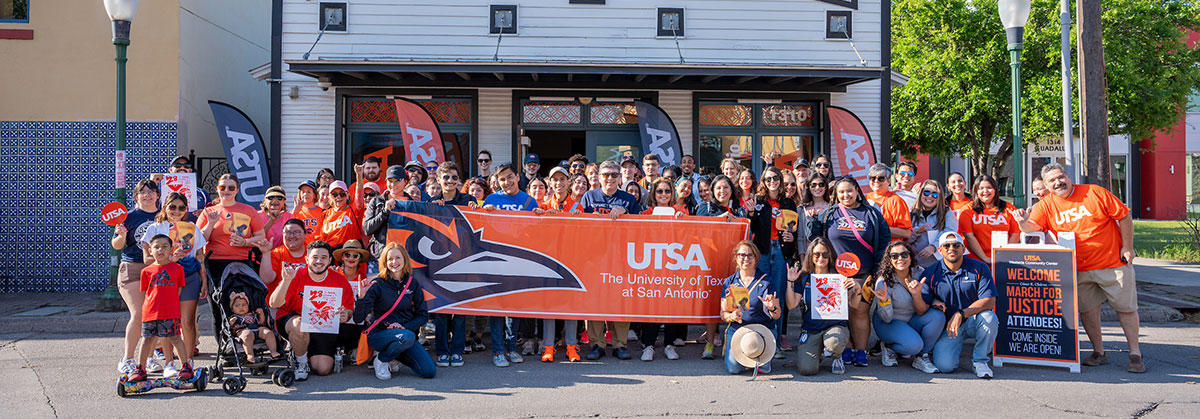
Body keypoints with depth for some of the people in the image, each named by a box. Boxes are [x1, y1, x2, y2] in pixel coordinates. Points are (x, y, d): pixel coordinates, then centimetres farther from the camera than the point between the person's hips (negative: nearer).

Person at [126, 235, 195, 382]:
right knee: (148, 339, 9)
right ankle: (140, 369, 19)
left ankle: (186, 366, 4)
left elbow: (179, 289, 9)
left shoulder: (177, 268, 5)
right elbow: (145, 292, 11)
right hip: (150, 311, 2)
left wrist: (171, 303, 2)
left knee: (174, 337, -4)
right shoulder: (147, 271, 7)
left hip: (170, 312, -2)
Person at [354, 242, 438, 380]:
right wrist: (362, 296, -31)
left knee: (429, 371, -15)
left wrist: (404, 327, -11)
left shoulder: (413, 285, 4)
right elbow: (358, 318, -14)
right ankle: (381, 360, -6)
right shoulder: (377, 284, -8)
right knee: (408, 337, -38)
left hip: (405, 332, 4)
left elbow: (423, 315, 6)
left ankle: (392, 356, 12)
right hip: (379, 334, -4)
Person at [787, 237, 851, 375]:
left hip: (835, 326, -1)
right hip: (810, 330, 1)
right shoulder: (804, 278, 4)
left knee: (834, 343, -39)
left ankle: (837, 357, 2)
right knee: (806, 369, -19)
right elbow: (791, 305, -2)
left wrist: (855, 289, -16)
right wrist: (790, 282, -10)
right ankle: (818, 352, 19)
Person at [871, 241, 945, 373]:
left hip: (911, 320, 5)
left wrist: (917, 294, -34)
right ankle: (888, 347, 1)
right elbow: (886, 318, -20)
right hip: (887, 323, -5)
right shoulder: (884, 281, -21)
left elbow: (922, 312, -13)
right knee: (914, 344, -32)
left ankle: (921, 357, -9)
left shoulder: (919, 273, -11)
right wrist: (884, 301, -42)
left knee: (938, 316, -25)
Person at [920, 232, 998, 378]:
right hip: (947, 326, -1)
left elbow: (989, 301, -14)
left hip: (973, 321, 1)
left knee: (989, 317, -34)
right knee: (945, 365, -23)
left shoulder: (979, 268, -4)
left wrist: (960, 314, -24)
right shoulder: (930, 274, -3)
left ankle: (979, 360, -9)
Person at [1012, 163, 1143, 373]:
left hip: (1114, 263, -3)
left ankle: (1135, 353, 15)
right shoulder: (1046, 205, 0)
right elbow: (1033, 228, -12)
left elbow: (1124, 216, -3)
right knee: (1087, 310, 7)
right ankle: (1098, 352, 21)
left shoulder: (1095, 193, -8)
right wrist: (1024, 222, -35)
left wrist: (1127, 247, -6)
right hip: (1079, 270, 3)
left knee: (1126, 308, 3)